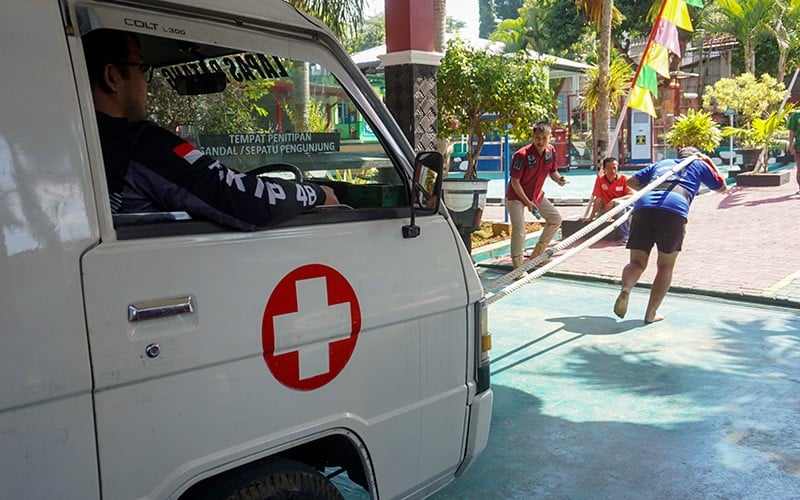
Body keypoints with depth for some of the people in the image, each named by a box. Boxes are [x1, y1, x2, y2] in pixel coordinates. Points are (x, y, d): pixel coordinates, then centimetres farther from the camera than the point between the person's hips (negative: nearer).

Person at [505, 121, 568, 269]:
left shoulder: (551, 151, -7)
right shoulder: (522, 155, -26)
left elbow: (552, 171, 8)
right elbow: (515, 181, -23)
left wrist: (558, 179, -17)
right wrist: (527, 202, -27)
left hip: (537, 194, 7)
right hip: (516, 196, -7)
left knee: (556, 218, 9)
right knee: (519, 228, -19)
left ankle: (538, 253, 21)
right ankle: (518, 266, -10)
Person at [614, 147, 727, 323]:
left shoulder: (661, 164, 36)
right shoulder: (699, 165, 30)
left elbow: (631, 181, 33)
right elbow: (722, 188, 43)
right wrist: (709, 162, 51)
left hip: (644, 206, 2)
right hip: (674, 209, -2)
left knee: (637, 262, 5)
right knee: (665, 266, 10)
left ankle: (625, 288, -26)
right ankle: (651, 313, 4)